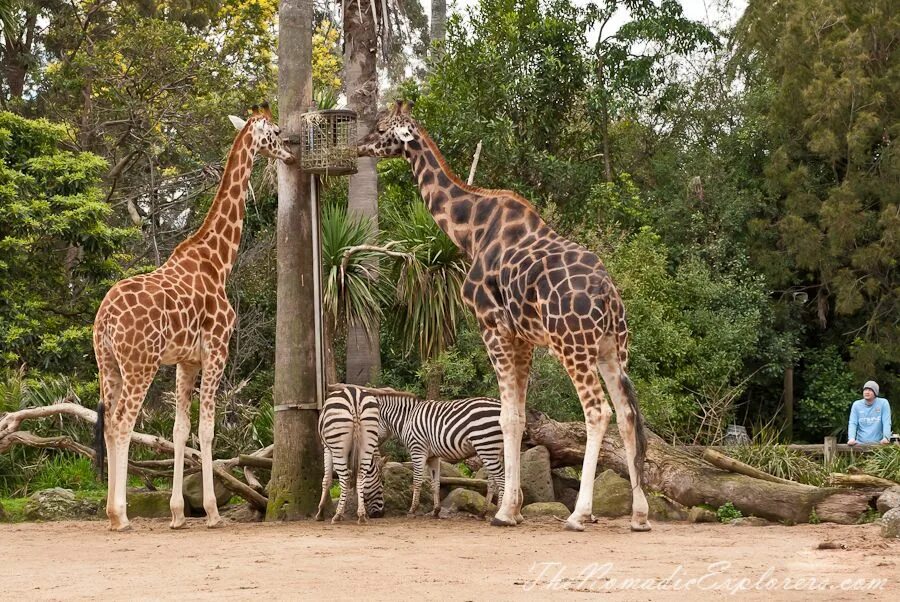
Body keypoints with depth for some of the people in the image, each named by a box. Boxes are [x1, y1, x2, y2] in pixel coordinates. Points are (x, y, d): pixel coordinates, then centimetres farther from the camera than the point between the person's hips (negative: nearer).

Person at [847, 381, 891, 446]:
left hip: (877, 443, -1)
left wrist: (886, 438, -21)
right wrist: (851, 438, -16)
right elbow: (853, 423, 2)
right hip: (860, 443, 1)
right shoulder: (856, 405, 7)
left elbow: (886, 422, -5)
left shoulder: (883, 403, 1)